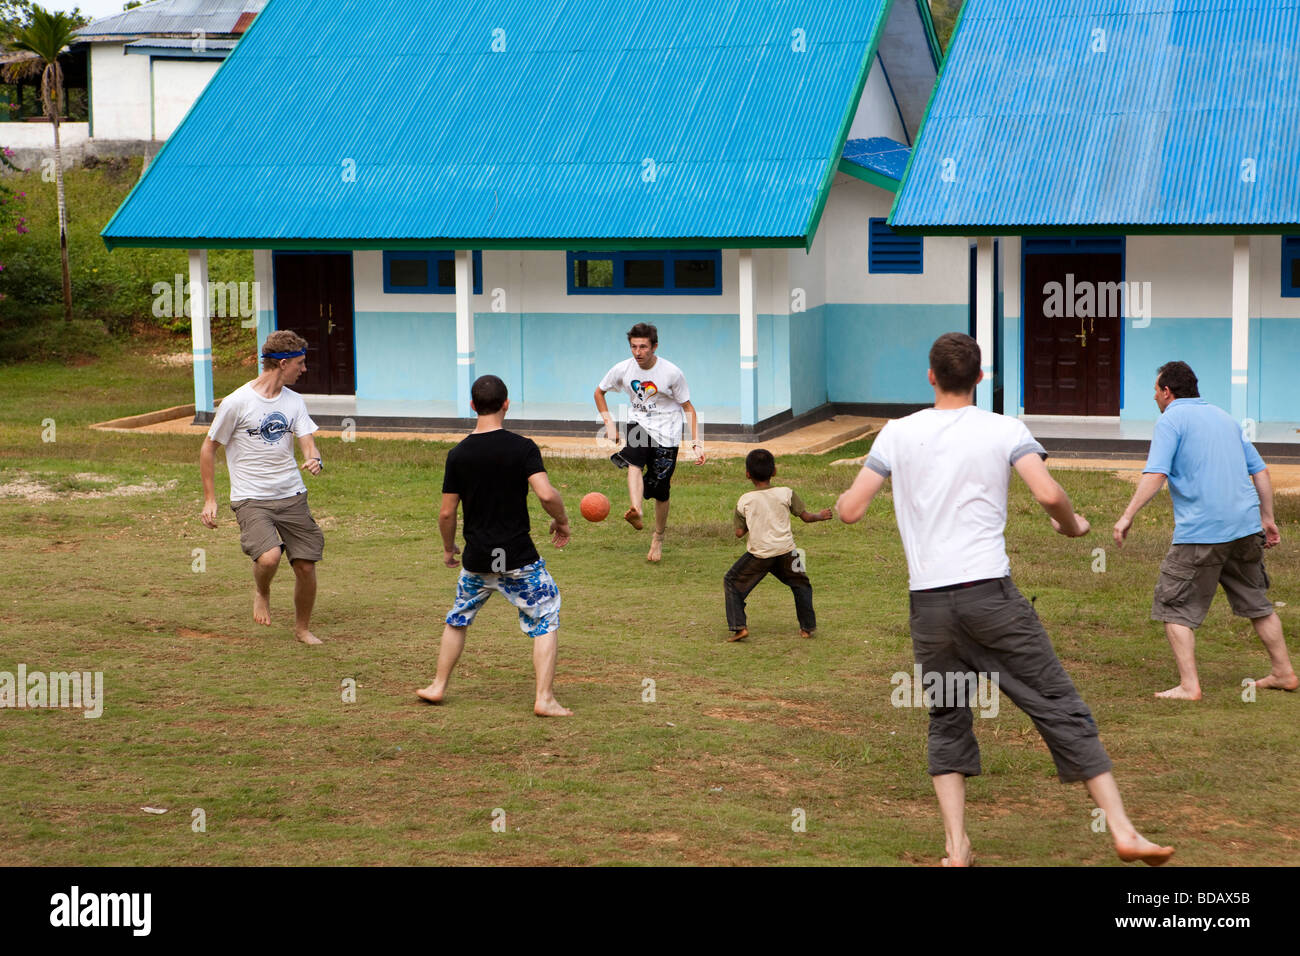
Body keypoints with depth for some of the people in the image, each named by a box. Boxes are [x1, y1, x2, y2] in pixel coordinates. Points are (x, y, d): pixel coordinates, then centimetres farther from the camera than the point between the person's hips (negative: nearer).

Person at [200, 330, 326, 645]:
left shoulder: (294, 401, 7)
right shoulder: (237, 402, -9)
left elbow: (308, 442, 3)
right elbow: (209, 447, 0)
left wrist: (315, 459, -22)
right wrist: (210, 499, 0)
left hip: (292, 497, 5)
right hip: (251, 499, -5)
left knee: (306, 566, 4)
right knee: (268, 557, -27)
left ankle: (302, 628, 29)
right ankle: (261, 592, 9)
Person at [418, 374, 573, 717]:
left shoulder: (458, 454, -2)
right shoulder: (522, 447, -10)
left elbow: (447, 513, 1)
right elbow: (547, 494, -21)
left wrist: (448, 548, 18)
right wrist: (562, 521, -1)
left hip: (477, 559, 3)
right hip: (518, 557, -3)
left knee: (458, 619, 23)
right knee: (545, 621, 8)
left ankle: (438, 686, 30)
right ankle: (545, 699, 0)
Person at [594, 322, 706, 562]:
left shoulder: (672, 373, -13)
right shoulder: (623, 369, -6)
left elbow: (688, 409, -5)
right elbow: (599, 391, 12)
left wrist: (696, 444, -13)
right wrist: (609, 423, 0)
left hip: (666, 433, -2)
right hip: (638, 424, 2)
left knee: (660, 490, -1)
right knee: (634, 461, -32)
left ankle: (658, 538, 23)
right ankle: (635, 512, -53)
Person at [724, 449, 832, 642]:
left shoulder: (744, 501, -3)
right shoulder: (786, 493, -2)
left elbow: (739, 533, 0)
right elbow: (806, 516, 5)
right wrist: (821, 516, 25)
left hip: (758, 554, -2)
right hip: (785, 551, 2)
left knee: (732, 583, 14)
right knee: (800, 583, 25)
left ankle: (738, 627, 2)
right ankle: (807, 627, 26)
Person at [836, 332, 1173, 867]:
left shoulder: (898, 434, 6)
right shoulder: (1005, 430, 2)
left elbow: (850, 511, 6)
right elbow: (1048, 494, -12)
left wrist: (842, 497, 30)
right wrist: (1072, 525, 9)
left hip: (928, 602, 2)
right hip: (990, 592, -2)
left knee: (946, 723, 16)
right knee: (1060, 708, 2)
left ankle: (957, 849, 7)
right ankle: (1122, 832, -1)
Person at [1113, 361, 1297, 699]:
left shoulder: (1171, 420, -4)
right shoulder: (1223, 416, 18)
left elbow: (1156, 474, -18)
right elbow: (1260, 471, 19)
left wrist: (1128, 515, -18)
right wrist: (1267, 518, 24)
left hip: (1200, 533, -7)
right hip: (1246, 526, 7)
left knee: (1175, 608, 3)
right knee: (1256, 603, 21)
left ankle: (1189, 685, -4)